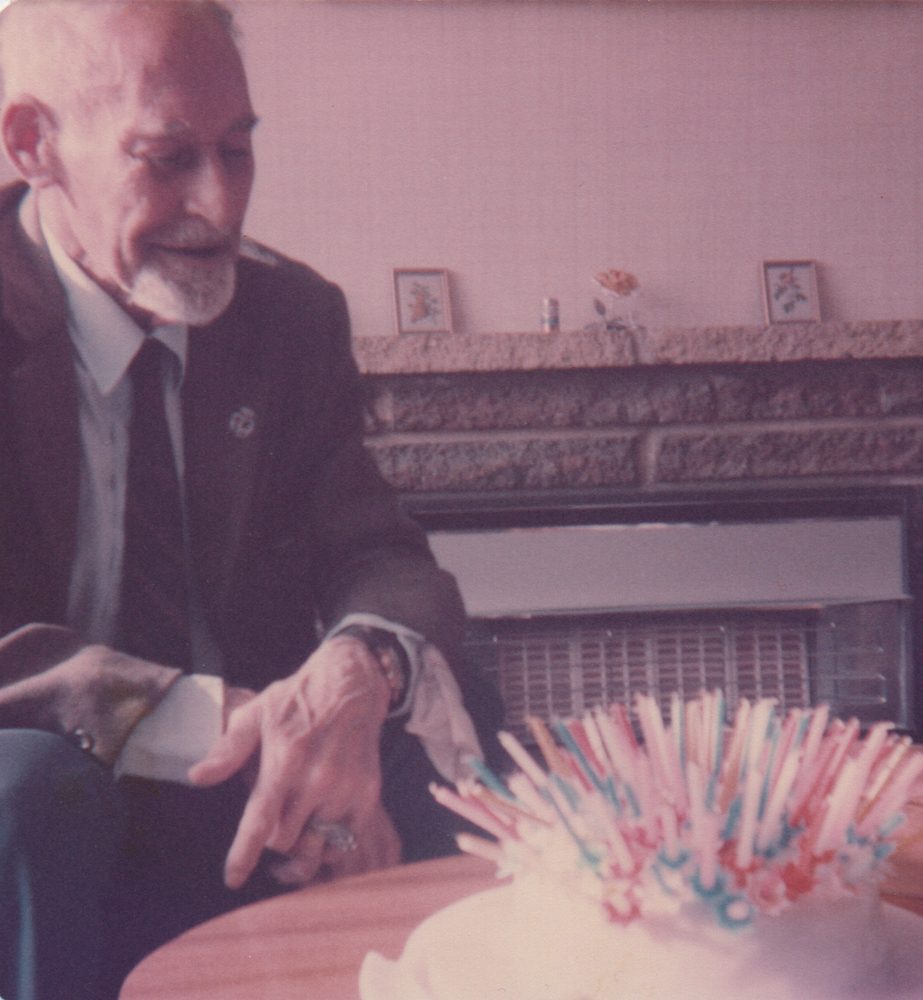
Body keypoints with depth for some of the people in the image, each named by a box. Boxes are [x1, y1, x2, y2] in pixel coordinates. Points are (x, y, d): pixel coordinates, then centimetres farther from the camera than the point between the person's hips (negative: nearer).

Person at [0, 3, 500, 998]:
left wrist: (359, 672, -27)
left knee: (455, 721, -21)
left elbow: (377, 554, -1)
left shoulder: (292, 313, 4)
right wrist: (206, 718, -31)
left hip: (252, 802, 4)